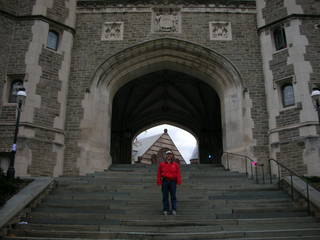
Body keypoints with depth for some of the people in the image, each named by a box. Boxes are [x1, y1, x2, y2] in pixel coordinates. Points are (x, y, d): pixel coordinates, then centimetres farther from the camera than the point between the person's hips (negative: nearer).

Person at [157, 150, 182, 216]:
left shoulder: (175, 165, 9)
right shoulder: (162, 164, 11)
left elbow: (178, 174, 3)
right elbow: (159, 174, 8)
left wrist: (179, 181, -6)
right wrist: (159, 182, 1)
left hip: (173, 181, -1)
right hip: (165, 181, 1)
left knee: (173, 196, -2)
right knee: (165, 196, 1)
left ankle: (174, 210, 1)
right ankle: (165, 210, 6)